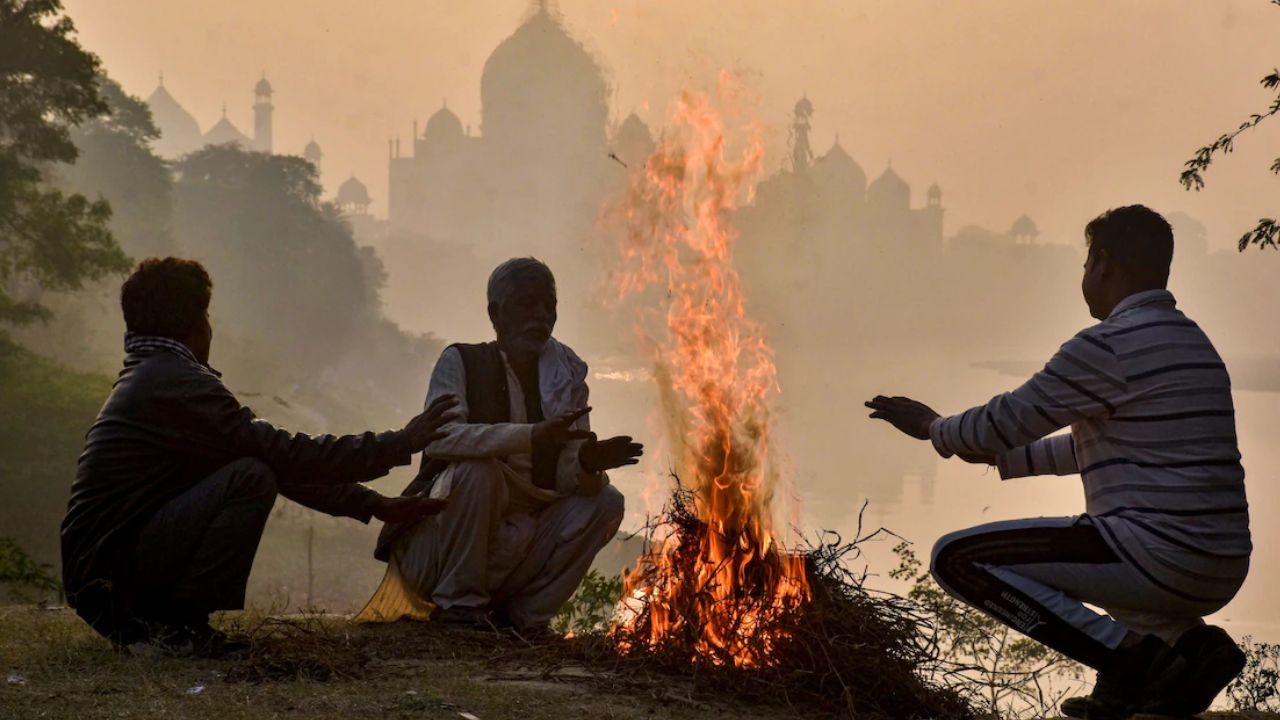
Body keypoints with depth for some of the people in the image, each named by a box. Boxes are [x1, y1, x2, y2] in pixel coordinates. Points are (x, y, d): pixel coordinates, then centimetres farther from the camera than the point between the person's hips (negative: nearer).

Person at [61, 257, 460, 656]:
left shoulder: (151, 378, 19)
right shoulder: (179, 383, -13)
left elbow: (279, 458, 18)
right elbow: (287, 455, -15)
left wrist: (371, 505, 14)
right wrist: (401, 444, -9)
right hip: (112, 560, -10)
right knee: (249, 478, -18)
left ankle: (140, 616, 11)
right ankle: (171, 626, -12)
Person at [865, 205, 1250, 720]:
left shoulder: (1108, 346, -12)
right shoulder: (1191, 341, 17)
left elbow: (1006, 421, -5)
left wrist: (933, 428, 15)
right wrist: (1001, 456, 30)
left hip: (1157, 556, -9)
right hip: (1222, 571, 9)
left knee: (956, 558, -3)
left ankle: (1124, 652, -12)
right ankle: (1186, 639, 11)